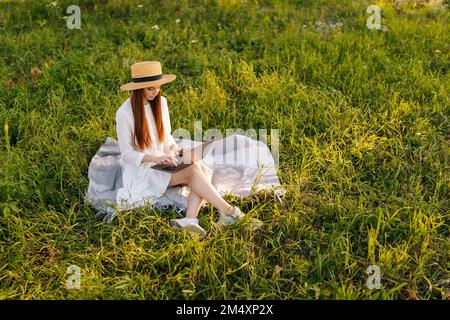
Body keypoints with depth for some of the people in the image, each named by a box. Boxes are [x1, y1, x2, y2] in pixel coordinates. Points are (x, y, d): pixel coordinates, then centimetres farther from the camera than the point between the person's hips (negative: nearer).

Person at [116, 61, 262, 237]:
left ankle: (189, 220, -38)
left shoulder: (160, 102, 4)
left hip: (162, 162, 6)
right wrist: (155, 158, -25)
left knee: (206, 170, -22)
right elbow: (127, 153, -10)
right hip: (141, 169, -6)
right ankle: (230, 213, -28)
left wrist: (175, 149, -7)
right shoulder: (125, 114, -13)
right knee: (193, 170, -28)